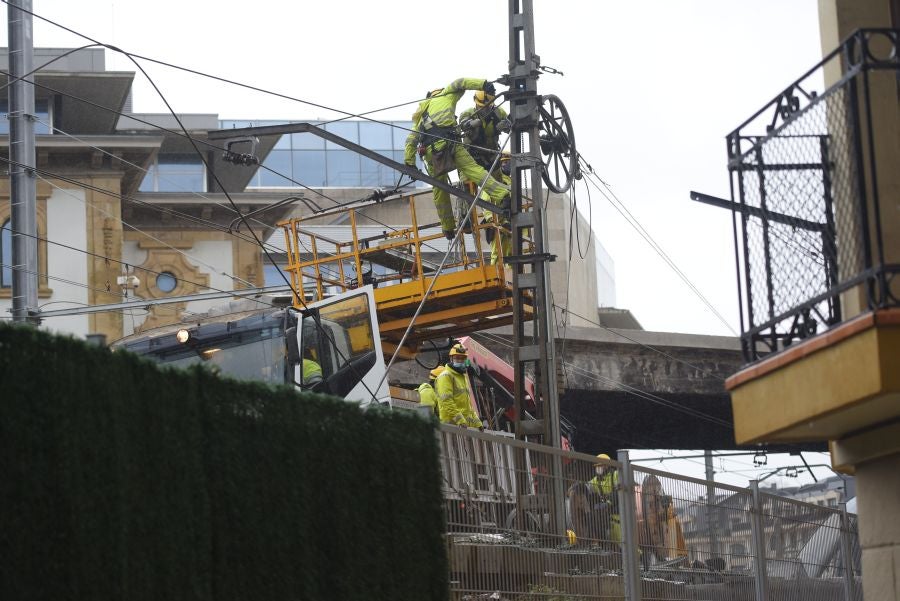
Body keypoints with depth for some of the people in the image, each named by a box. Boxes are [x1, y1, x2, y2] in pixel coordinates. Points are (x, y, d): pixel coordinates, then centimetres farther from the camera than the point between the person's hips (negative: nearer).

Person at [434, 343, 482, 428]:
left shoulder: (464, 377, 25)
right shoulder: (445, 376, -5)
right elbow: (446, 402, -17)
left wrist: (477, 423, 22)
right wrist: (460, 420, -23)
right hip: (452, 423, -9)